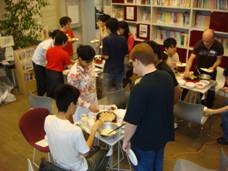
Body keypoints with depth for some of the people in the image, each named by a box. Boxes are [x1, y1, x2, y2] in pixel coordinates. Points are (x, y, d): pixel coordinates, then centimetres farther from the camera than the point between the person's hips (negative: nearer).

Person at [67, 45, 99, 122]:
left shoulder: (90, 65, -6)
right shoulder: (74, 73, -27)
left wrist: (95, 104, 12)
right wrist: (88, 106, -29)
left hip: (93, 103, 6)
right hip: (82, 108, -6)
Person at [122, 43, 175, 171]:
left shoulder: (140, 88, -31)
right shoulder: (167, 77, -7)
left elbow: (132, 121, -24)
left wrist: (126, 141, -8)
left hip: (145, 141, -7)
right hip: (163, 134, 7)